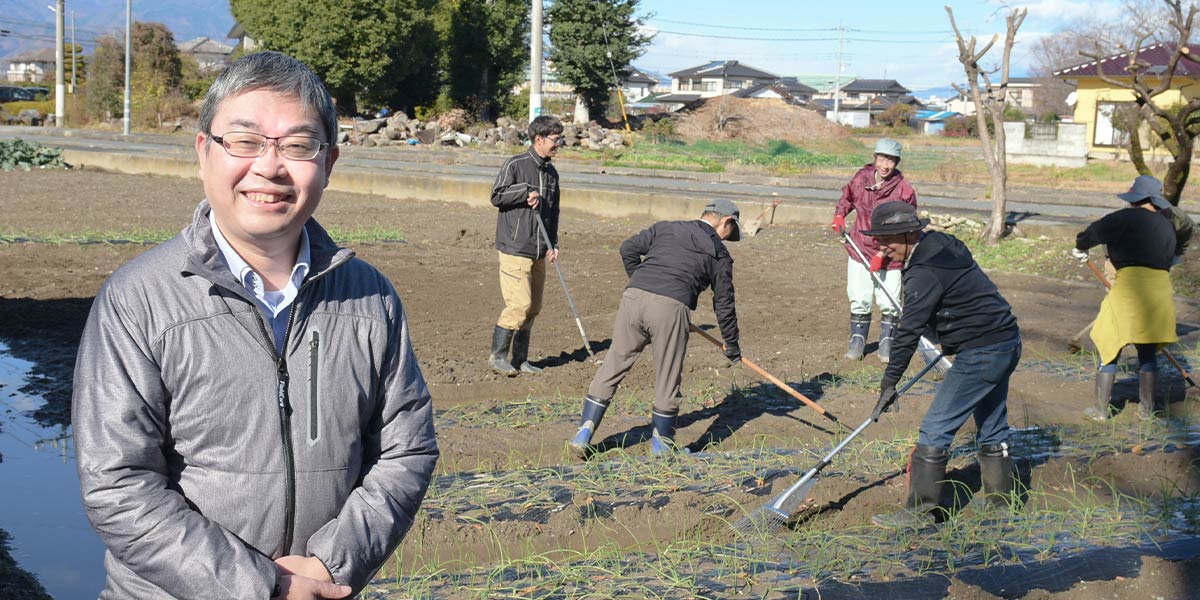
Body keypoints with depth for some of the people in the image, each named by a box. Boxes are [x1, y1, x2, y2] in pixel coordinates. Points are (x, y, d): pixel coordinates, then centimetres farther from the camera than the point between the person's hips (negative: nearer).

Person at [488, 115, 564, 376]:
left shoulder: (551, 173, 15)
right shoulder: (515, 165, -6)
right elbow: (496, 196, -9)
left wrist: (553, 244, 10)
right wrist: (526, 191, -16)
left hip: (538, 252, 7)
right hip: (515, 249, -7)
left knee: (533, 307, 8)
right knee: (519, 304, -13)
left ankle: (520, 359, 17)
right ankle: (497, 355, 0)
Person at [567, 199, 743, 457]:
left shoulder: (665, 228, 25)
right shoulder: (719, 253, 17)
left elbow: (628, 249, 17)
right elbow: (724, 303, 18)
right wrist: (732, 347, 28)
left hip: (633, 297, 3)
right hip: (671, 308, -3)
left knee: (611, 369, 10)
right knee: (667, 379, 13)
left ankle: (583, 436, 8)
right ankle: (661, 444, 24)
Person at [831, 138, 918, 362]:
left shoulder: (904, 190, -16)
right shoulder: (861, 178, -5)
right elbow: (848, 196, 19)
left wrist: (882, 254, -19)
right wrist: (840, 214, 1)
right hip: (860, 249, 3)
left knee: (889, 302, 3)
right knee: (859, 300, 6)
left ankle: (887, 343, 20)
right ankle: (857, 340, 21)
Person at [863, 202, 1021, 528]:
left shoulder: (925, 272, -21)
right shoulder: (943, 243, 9)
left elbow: (909, 332, -21)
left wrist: (890, 381, -18)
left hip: (982, 352, -11)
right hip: (1007, 342, 11)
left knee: (936, 429, -7)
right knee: (992, 425, 21)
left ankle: (919, 511, -4)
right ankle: (1002, 498, 32)